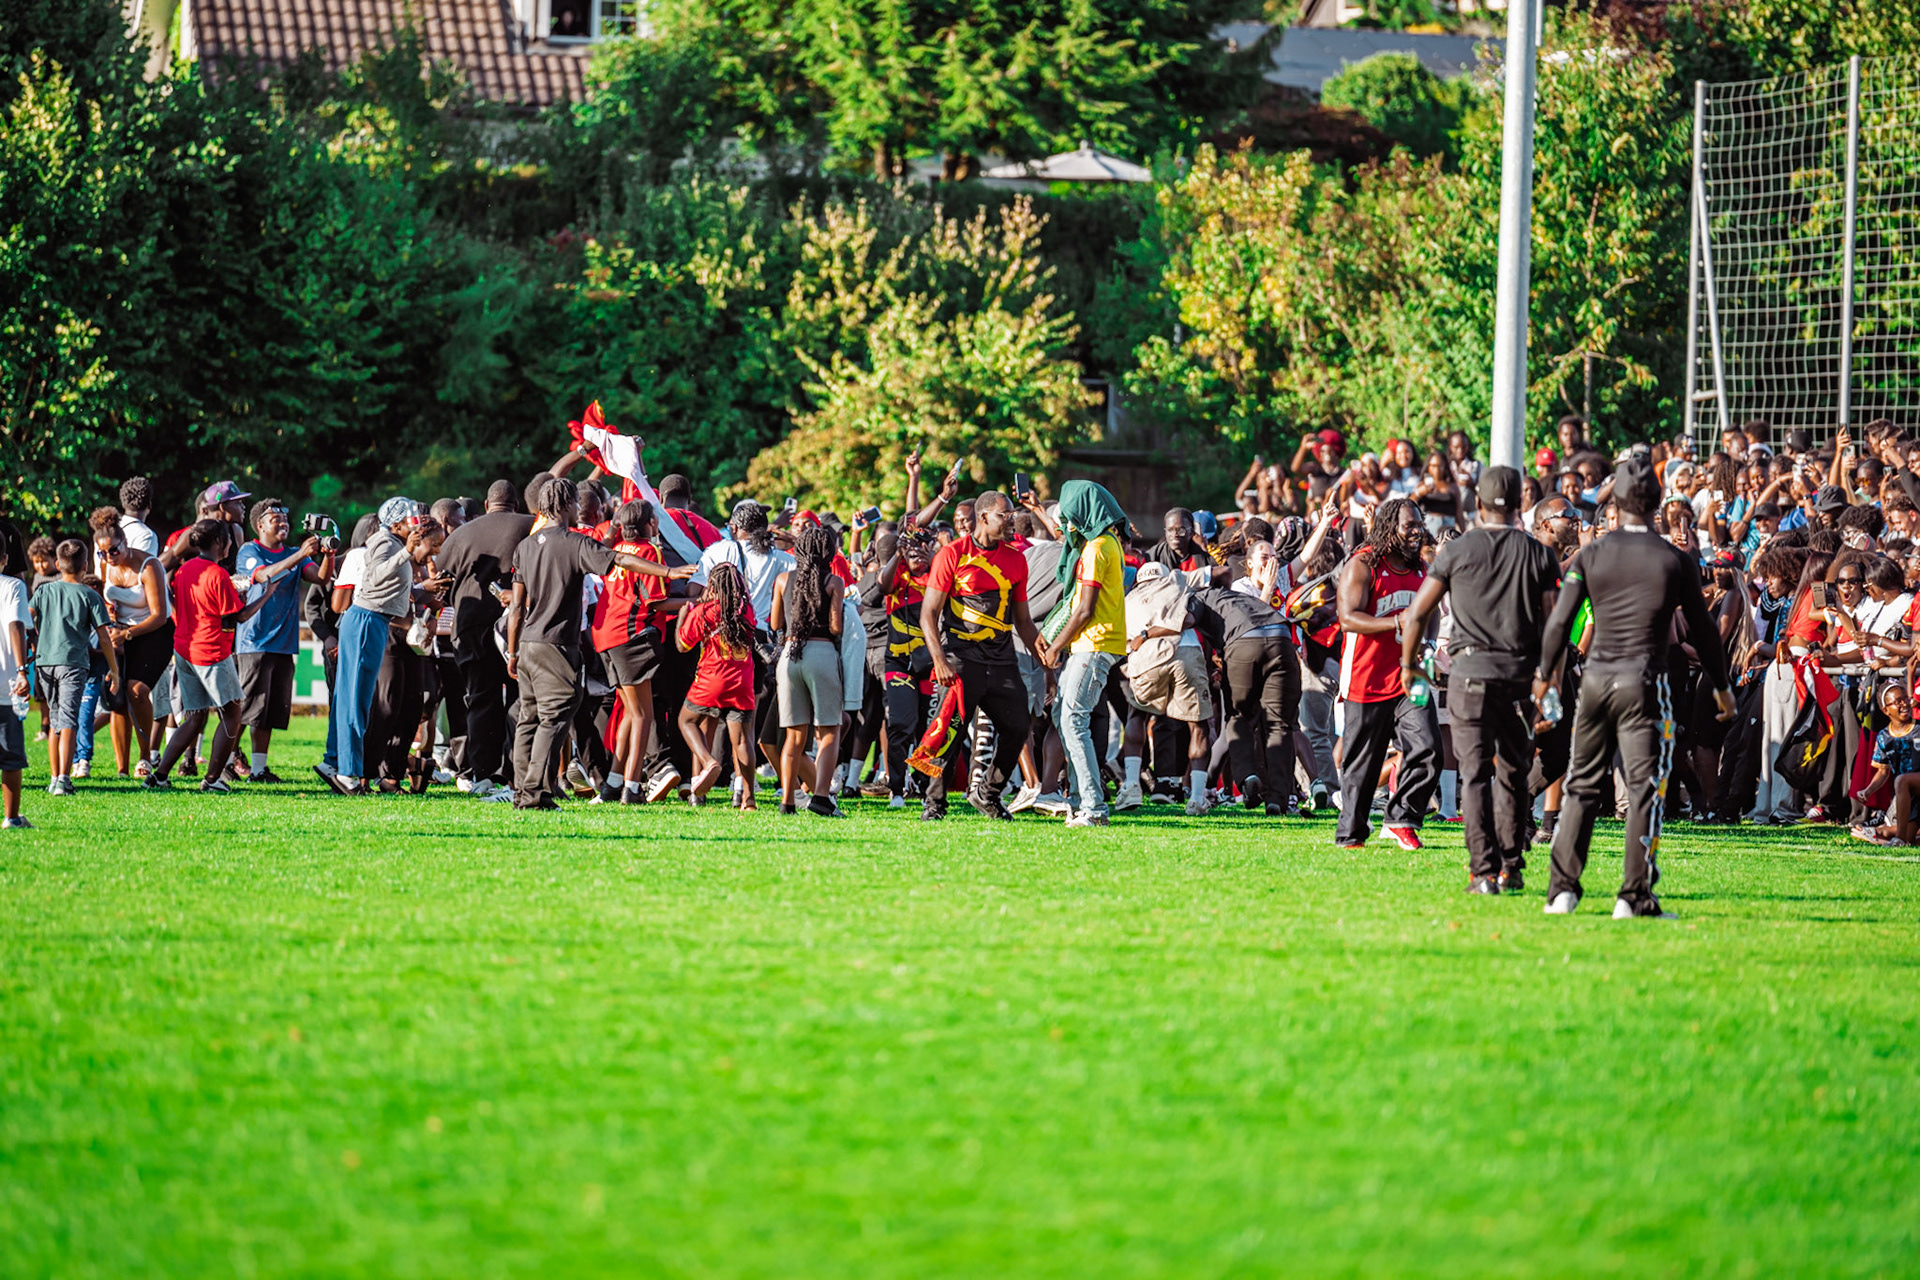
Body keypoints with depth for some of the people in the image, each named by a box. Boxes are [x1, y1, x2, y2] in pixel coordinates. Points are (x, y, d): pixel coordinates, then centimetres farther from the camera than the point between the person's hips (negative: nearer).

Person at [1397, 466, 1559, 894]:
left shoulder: (1457, 550, 2)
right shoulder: (1538, 554, 5)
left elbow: (1417, 613, 3)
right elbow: (1553, 623, 1)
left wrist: (1408, 663, 17)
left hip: (1471, 670, -2)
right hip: (1521, 672, 2)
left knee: (1475, 773, -2)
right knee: (1514, 774, 14)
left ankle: (1484, 871, -10)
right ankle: (1511, 869, 16)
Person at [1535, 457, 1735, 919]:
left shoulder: (1590, 557, 2)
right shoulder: (1675, 562, -1)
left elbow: (1560, 621, 2)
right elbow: (1702, 629, 6)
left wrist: (1543, 674, 17)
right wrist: (1720, 686, 18)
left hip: (1596, 677, 2)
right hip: (1645, 681, -2)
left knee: (1583, 784, 11)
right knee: (1644, 787, 0)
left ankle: (1563, 890, 8)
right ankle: (1634, 896, -4)